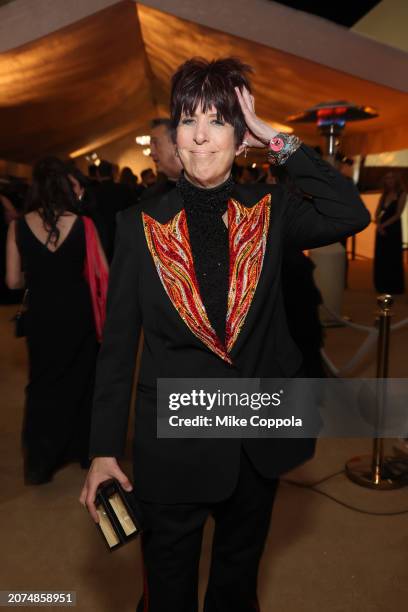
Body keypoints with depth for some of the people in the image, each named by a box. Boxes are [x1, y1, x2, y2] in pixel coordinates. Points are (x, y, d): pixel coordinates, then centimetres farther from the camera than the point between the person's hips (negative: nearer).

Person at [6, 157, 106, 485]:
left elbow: (14, 281, -5)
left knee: (44, 383, 19)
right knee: (81, 380, 19)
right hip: (78, 312, 0)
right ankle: (84, 449, 35)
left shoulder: (18, 227, -8)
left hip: (41, 315, 1)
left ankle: (39, 462, 27)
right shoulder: (82, 224, -11)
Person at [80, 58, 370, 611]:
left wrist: (277, 141, -16)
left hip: (259, 438, 2)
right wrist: (104, 450, -6)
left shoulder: (269, 211, -3)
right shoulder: (141, 226, -8)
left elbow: (351, 215, -22)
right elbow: (118, 346, -6)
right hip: (174, 443, -1)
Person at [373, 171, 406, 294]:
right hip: (382, 228, 6)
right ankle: (382, 286, 17)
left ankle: (394, 287, 9)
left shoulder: (401, 194, -5)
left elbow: (398, 214, -12)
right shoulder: (384, 194, 11)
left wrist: (384, 225, -16)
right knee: (380, 258, 7)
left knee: (393, 258, -1)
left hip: (393, 229, -6)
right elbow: (377, 213, 6)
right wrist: (378, 225, -11)